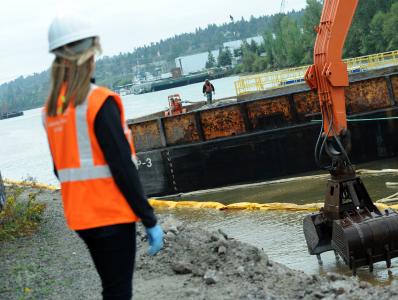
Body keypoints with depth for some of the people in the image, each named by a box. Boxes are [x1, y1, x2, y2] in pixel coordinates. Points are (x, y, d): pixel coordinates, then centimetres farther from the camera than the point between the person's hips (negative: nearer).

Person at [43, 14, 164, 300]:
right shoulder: (100, 101, -16)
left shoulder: (51, 108, 6)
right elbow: (123, 167, -18)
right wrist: (150, 220, -12)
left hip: (81, 217, 7)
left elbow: (62, 167, 13)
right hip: (112, 214, -7)